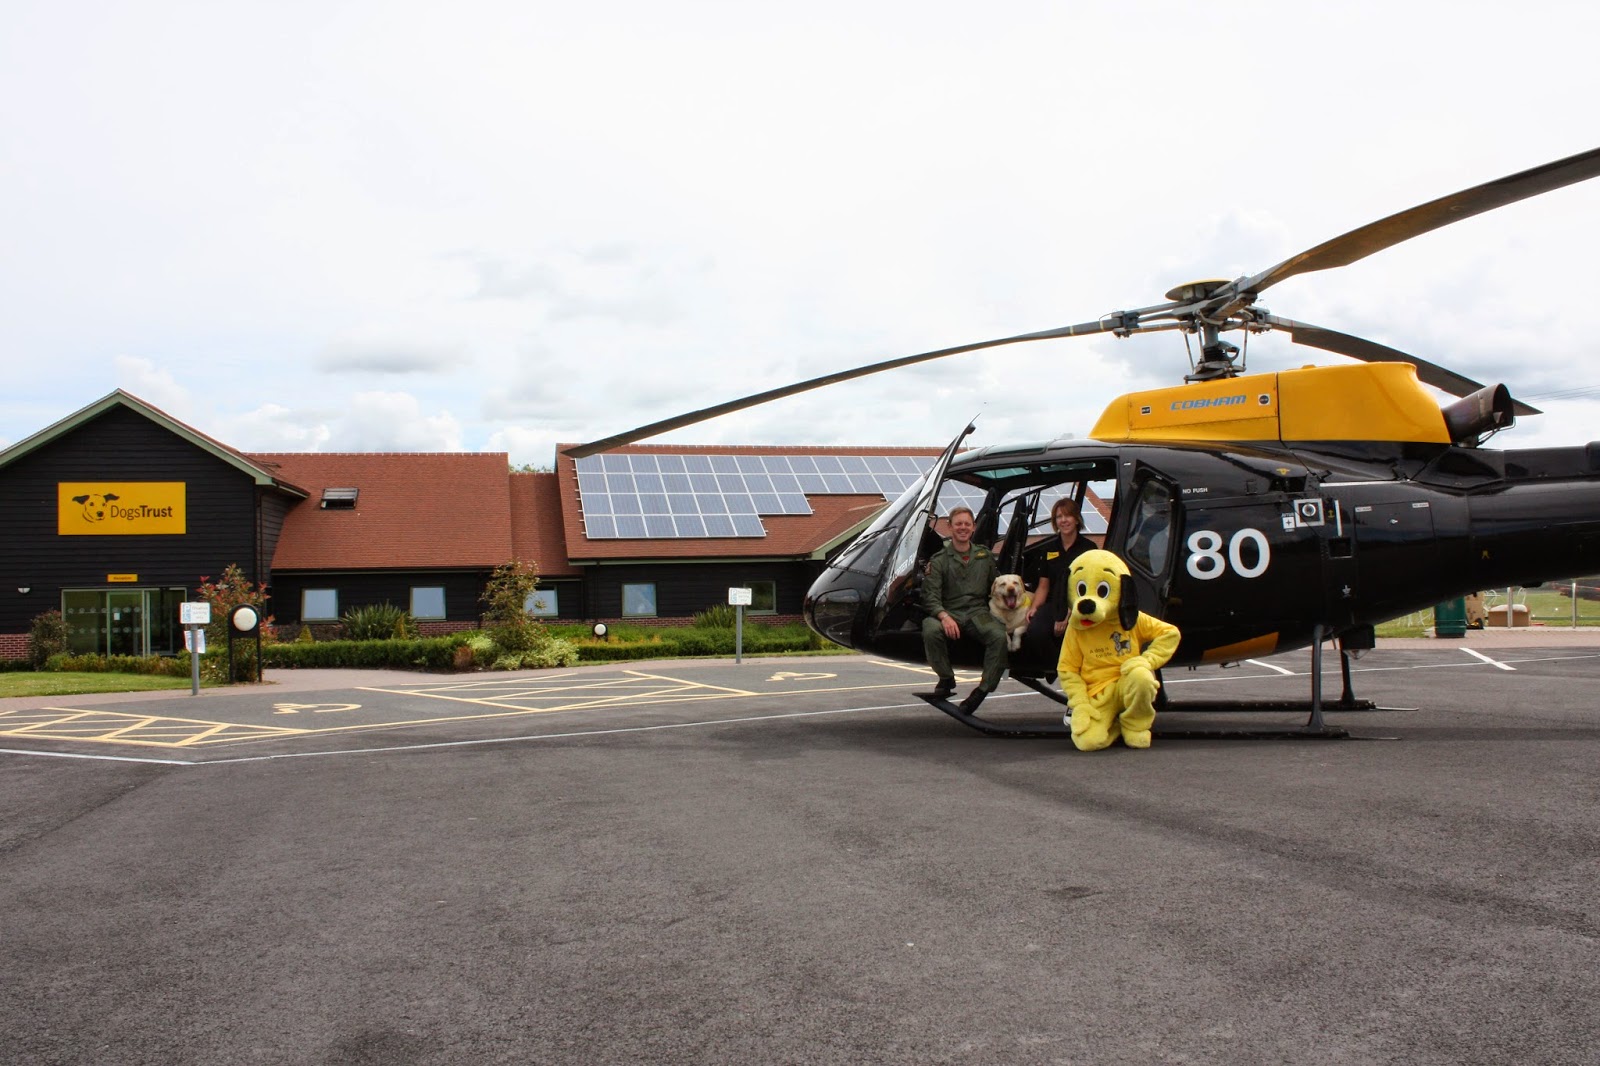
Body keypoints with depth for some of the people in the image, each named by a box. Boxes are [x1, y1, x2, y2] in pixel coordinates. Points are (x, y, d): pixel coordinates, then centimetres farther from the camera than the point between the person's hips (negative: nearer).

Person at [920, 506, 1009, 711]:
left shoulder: (985, 555, 20)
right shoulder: (939, 560, 9)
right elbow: (930, 596, -2)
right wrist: (944, 617, -23)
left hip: (978, 612, 2)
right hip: (949, 612, -1)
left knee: (999, 636, -31)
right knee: (931, 631, -35)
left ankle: (983, 689, -22)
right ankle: (946, 678, -12)